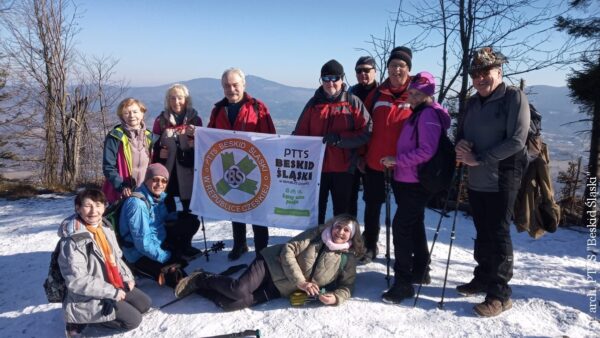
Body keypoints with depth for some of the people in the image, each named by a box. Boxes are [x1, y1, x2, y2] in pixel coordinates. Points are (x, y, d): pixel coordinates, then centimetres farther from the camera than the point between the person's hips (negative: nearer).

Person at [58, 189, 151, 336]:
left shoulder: (105, 227, 0)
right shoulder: (73, 240, -25)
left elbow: (116, 257, 15)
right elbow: (77, 281, -27)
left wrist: (127, 277, 0)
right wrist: (111, 292, -23)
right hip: (88, 297, -8)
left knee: (145, 303, 12)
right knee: (133, 319, -10)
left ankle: (92, 316, 12)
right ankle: (83, 318, 4)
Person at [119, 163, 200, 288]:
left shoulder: (160, 196, -2)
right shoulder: (137, 203, -26)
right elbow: (143, 243, -27)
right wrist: (167, 257, -21)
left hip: (160, 241, 8)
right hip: (141, 254, -8)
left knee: (192, 222, -1)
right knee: (175, 277, -24)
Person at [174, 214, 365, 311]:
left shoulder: (348, 260, 2)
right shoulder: (315, 235, -6)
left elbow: (346, 286, 6)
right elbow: (288, 250, -10)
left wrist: (335, 297, -18)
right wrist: (300, 282, -19)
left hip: (279, 291, 2)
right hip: (272, 265, -1)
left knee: (232, 304, -19)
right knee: (239, 290, -27)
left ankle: (202, 287, 6)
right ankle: (201, 279, 2)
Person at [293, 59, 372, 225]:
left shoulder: (353, 102, 0)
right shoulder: (314, 103, 7)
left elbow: (366, 132, -7)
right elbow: (300, 134, 7)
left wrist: (339, 138, -19)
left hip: (343, 168, -2)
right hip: (316, 167, 2)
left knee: (342, 212, 10)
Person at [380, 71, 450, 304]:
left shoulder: (429, 114, -14)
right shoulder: (419, 113, 16)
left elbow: (427, 151, -22)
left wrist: (397, 160, -19)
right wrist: (397, 162, 13)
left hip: (416, 182, -10)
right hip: (408, 180, 10)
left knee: (401, 226, -11)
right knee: (414, 225, 18)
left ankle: (403, 282, -5)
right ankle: (420, 271, 32)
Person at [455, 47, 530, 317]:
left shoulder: (514, 97, -9)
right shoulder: (473, 102, 12)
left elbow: (516, 141, -17)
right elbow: (463, 133, 19)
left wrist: (478, 158, -18)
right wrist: (461, 145, -6)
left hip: (501, 180, -6)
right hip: (476, 180, 7)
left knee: (498, 235, -2)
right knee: (482, 233, 16)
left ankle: (500, 294, 8)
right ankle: (483, 279, 30)